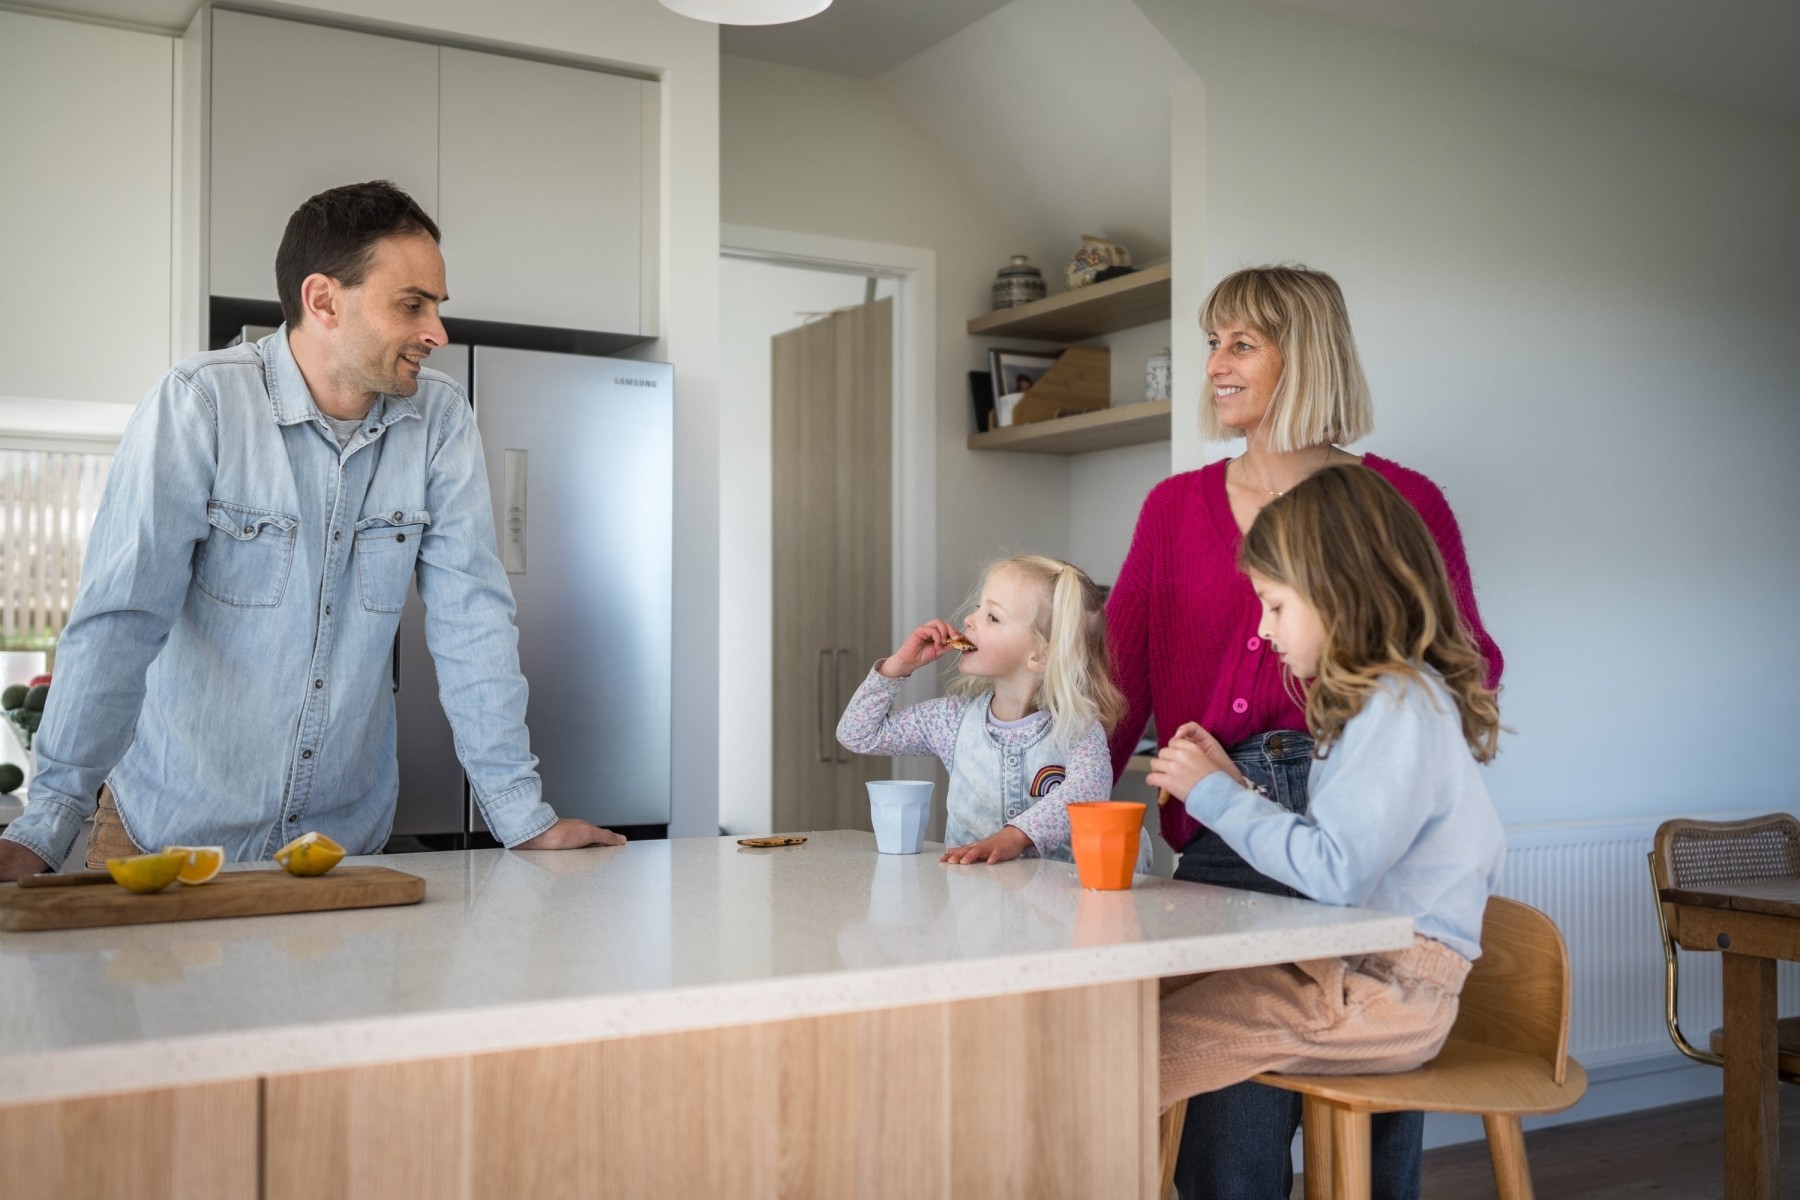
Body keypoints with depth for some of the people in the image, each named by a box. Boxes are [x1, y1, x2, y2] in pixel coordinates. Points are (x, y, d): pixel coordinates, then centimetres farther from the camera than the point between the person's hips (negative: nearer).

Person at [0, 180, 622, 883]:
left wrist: (522, 814, -9)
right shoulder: (200, 404, -14)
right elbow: (121, 618, -17)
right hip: (170, 829, -2)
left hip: (346, 832, 3)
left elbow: (470, 617, -5)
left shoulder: (441, 421, -5)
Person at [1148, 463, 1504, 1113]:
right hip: (1345, 968, 9)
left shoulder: (1401, 704, -14)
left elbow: (1336, 870, -21)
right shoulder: (1373, 698, 17)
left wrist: (1216, 794, -13)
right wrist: (1233, 783, 11)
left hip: (1382, 993, -9)